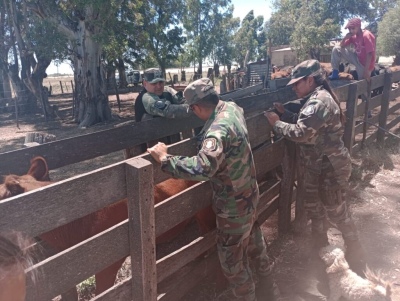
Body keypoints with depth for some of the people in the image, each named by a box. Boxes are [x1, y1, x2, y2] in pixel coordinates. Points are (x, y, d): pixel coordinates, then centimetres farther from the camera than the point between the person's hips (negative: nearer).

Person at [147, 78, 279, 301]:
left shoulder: (219, 129, -33)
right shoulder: (233, 108, -4)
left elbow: (202, 168, -48)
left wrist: (165, 159, -39)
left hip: (233, 204, -9)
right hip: (249, 193, 9)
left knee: (232, 255, 14)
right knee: (253, 238, 30)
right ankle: (267, 279, 53)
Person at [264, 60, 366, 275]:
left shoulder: (319, 102, -25)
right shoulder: (316, 98, 10)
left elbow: (300, 133, -30)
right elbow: (304, 122, 15)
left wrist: (276, 123, -18)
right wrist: (284, 113, 3)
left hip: (330, 167, -11)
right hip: (317, 165, 11)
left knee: (336, 212, 4)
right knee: (313, 206, 20)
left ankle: (356, 257, 26)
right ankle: (321, 248, 40)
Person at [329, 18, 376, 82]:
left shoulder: (366, 35, -25)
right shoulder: (353, 36, -2)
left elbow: (369, 54, -27)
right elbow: (342, 46, 5)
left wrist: (366, 71, -30)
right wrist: (345, 38, -17)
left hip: (366, 64, -7)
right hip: (357, 59, 7)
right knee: (336, 49, -3)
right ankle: (335, 73, 0)